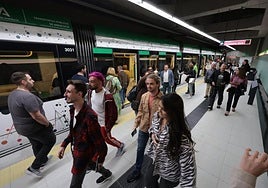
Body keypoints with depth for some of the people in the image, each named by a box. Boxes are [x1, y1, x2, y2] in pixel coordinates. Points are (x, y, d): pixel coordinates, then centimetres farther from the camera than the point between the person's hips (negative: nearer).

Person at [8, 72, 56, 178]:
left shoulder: (12, 95, 3)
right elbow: (37, 116, -30)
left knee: (36, 145, 27)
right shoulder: (27, 96, -30)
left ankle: (43, 160, 49)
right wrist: (47, 123, -14)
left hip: (21, 127, 9)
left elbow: (18, 112, 12)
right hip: (35, 128, -9)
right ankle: (34, 167, 17)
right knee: (51, 140, 13)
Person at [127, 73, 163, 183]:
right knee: (140, 150, 18)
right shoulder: (144, 96, -5)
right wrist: (135, 124, 5)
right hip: (143, 128, 4)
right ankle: (137, 171, 43)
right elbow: (140, 111, 4)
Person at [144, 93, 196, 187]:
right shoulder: (157, 116, -19)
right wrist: (152, 134, -15)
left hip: (170, 173, -5)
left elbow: (188, 165, -28)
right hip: (155, 160, 6)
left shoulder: (181, 136, -38)